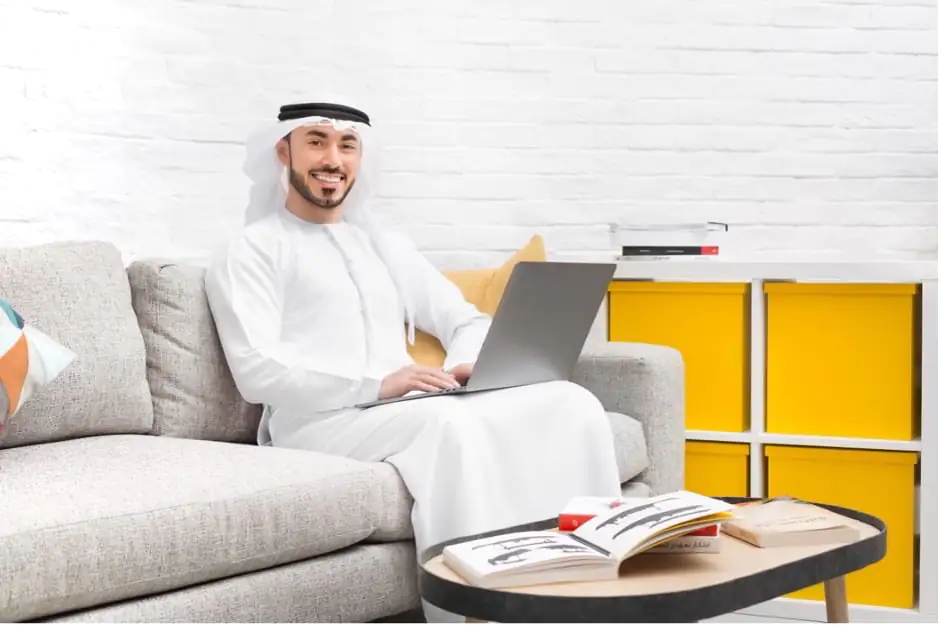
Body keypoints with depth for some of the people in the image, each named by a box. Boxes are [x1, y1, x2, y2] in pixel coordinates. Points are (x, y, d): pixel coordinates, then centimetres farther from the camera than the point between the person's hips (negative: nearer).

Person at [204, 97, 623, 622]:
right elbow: (257, 372, -10)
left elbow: (466, 319, 21)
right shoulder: (252, 252, 5)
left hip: (411, 410, 6)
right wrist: (373, 385, -22)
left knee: (572, 405, -16)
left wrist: (467, 365, -5)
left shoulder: (382, 239, 26)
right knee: (450, 423, -38)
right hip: (317, 422, -6)